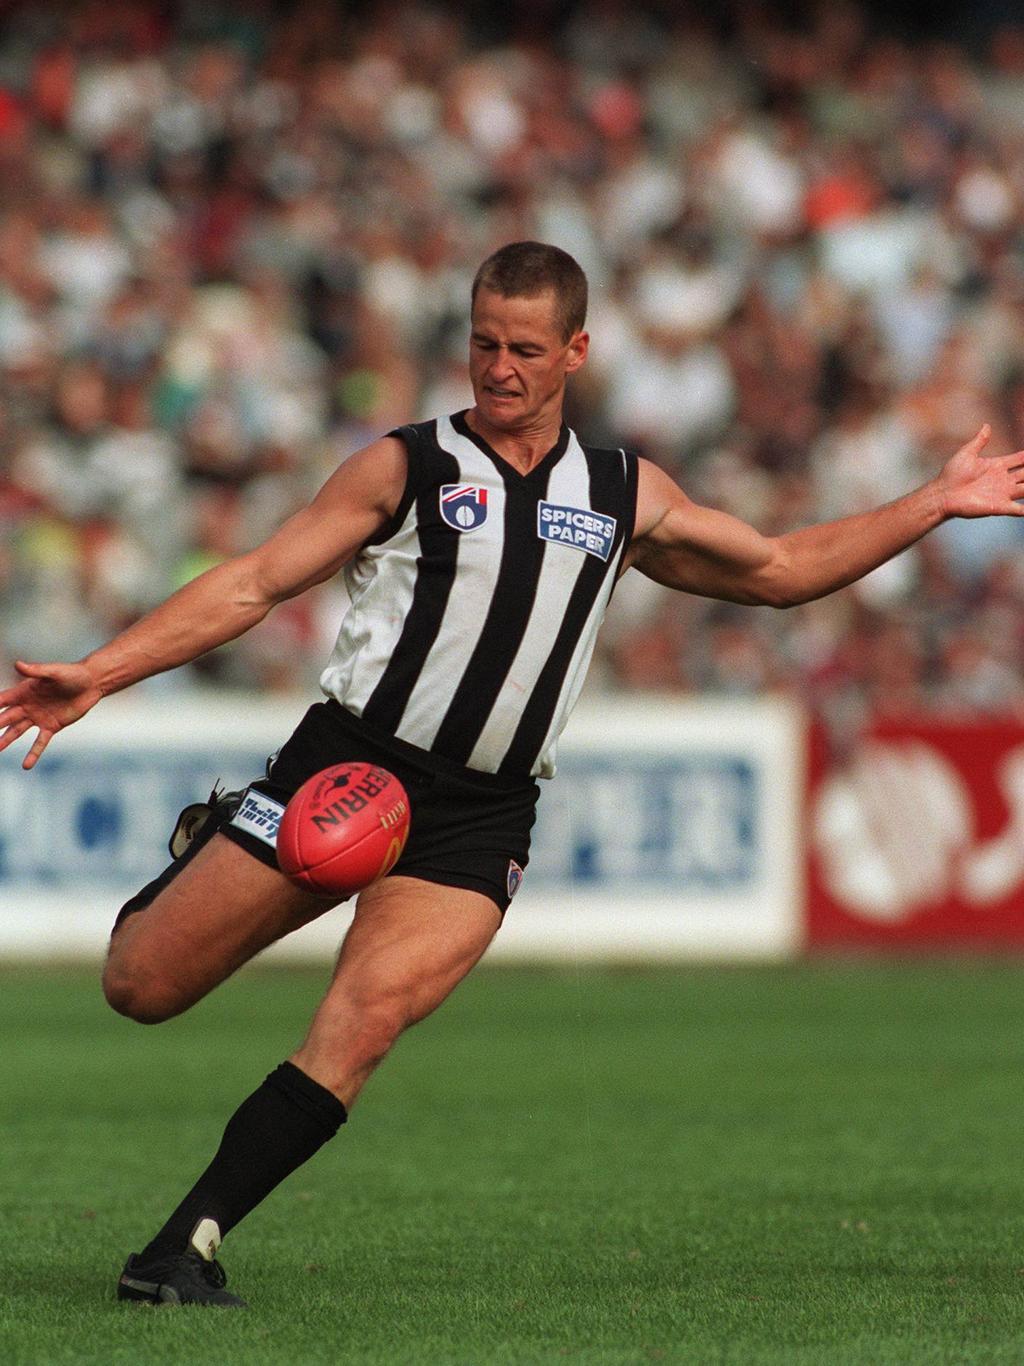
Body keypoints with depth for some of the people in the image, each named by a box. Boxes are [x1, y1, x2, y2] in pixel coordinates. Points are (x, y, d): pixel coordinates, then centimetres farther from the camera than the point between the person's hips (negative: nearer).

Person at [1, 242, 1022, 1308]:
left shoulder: (625, 496, 14)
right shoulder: (406, 468, 3)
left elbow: (781, 570, 25)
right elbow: (253, 584, 0)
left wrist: (935, 502, 21)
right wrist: (94, 674, -10)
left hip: (478, 819, 1)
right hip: (345, 767, -1)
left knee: (367, 1017, -23)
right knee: (142, 986, -2)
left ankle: (185, 1247, -17)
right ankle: (202, 859, 33)